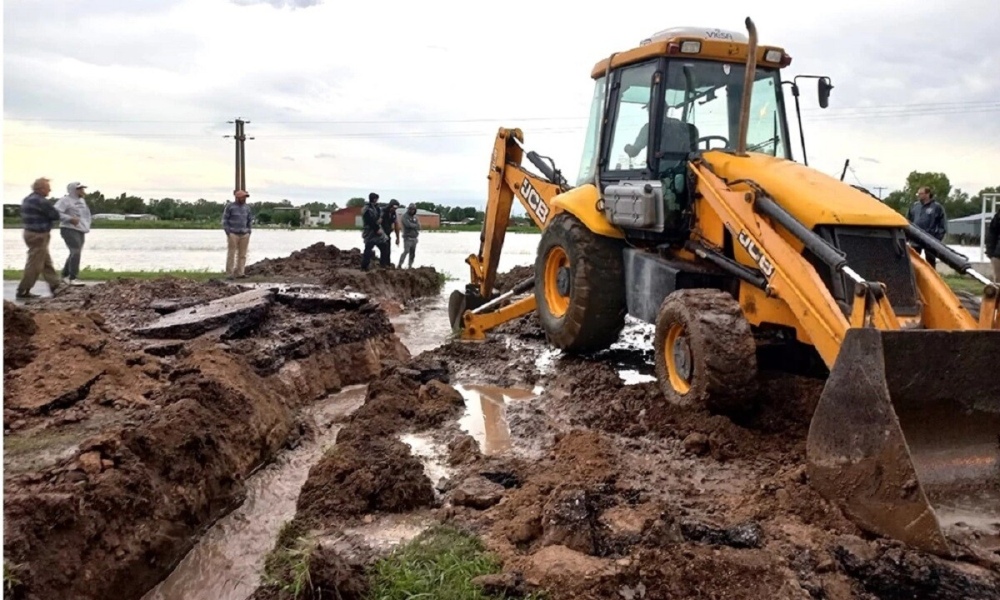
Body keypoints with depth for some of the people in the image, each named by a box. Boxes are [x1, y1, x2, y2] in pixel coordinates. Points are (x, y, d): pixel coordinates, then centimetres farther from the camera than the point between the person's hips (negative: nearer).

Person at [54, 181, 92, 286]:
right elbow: (56, 212, -19)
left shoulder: (82, 200, 17)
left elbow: (86, 214, 30)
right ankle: (72, 278, -16)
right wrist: (70, 219, -24)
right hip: (69, 229, -9)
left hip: (80, 230, 9)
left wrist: (87, 226, 16)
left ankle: (65, 276, 24)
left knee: (75, 253, 11)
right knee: (76, 252, -17)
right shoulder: (65, 200, -9)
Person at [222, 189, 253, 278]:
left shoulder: (247, 207, 10)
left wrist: (248, 231, 11)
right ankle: (229, 274, -2)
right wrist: (228, 232, -9)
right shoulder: (230, 206, -3)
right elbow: (224, 220, -1)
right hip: (233, 234, -4)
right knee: (231, 254, -5)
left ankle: (239, 273, 5)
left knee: (242, 255, 1)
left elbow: (250, 219, 21)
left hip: (244, 234, 5)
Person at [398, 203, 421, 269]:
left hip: (414, 238, 6)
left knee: (412, 253, 5)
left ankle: (410, 266, 11)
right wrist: (415, 225, -4)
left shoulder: (415, 217, 14)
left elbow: (418, 227, 3)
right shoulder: (405, 216, -4)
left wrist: (412, 225, -13)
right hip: (408, 238, -6)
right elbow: (408, 224, -19)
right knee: (406, 251, -17)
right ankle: (399, 265, -17)